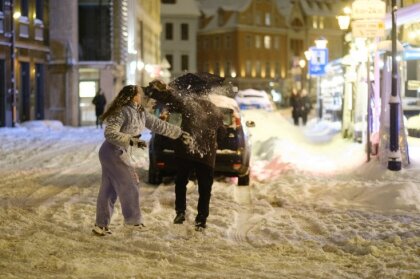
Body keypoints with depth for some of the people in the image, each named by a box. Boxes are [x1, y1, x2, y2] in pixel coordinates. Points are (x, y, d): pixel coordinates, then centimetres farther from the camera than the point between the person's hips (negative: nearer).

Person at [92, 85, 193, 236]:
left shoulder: (141, 113, 9)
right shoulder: (121, 112, -17)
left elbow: (159, 125, 16)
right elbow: (110, 133, -25)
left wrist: (180, 133, 18)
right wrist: (132, 141, -29)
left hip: (120, 153, 8)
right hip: (112, 152, -8)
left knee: (109, 189, 9)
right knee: (129, 184, -4)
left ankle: (101, 225, 13)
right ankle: (133, 220, 7)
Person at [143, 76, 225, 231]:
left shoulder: (189, 103, -3)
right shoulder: (216, 111, 12)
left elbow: (169, 97, -8)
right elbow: (221, 132, 23)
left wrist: (152, 88, 2)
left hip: (186, 151, -3)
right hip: (207, 155, 3)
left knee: (181, 182, 16)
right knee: (204, 189, 9)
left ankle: (180, 212, 7)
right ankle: (201, 220, 6)